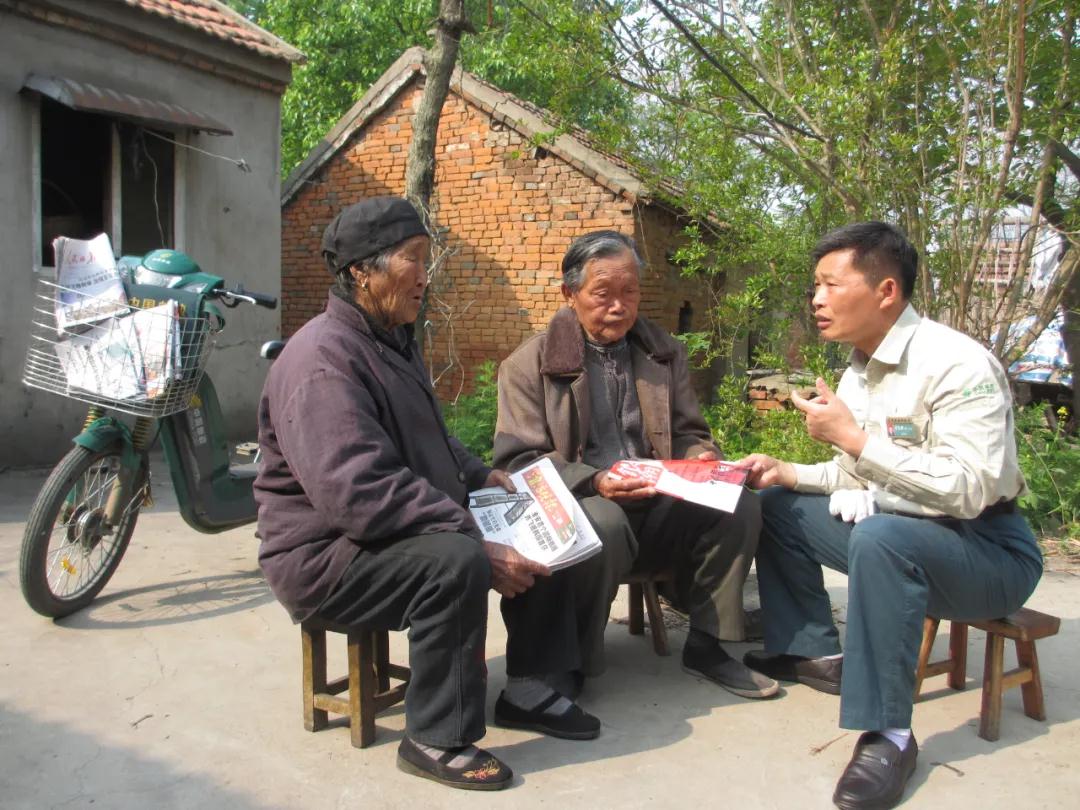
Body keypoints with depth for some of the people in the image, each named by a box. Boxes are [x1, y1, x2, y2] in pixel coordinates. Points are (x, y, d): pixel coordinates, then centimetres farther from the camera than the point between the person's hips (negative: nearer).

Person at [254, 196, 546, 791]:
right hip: (325, 553, -10)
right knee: (456, 560, -34)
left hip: (397, 532, 10)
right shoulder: (324, 357, -22)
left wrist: (480, 476, 7)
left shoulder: (392, 340, 13)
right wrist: (479, 545, -32)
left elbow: (426, 441, 25)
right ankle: (437, 739, -17)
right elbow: (359, 492, -32)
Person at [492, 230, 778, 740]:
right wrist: (594, 483, -24)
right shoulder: (530, 364, -1)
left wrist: (701, 458, -9)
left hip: (657, 505, 5)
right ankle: (542, 682, -28)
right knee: (602, 526, -38)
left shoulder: (666, 354, 14)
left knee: (738, 506, -18)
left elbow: (688, 433, 17)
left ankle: (706, 645, 1)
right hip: (578, 506, -5)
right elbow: (519, 461, -8)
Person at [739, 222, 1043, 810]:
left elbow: (967, 490, -31)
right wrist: (788, 473, -1)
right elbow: (857, 474, 15)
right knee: (775, 507, 9)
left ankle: (888, 733, -26)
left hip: (990, 551, -9)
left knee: (880, 536, -38)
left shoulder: (956, 364, -21)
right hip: (896, 530, 9)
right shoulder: (859, 371, 5)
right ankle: (814, 652, 16)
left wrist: (853, 437, -28)